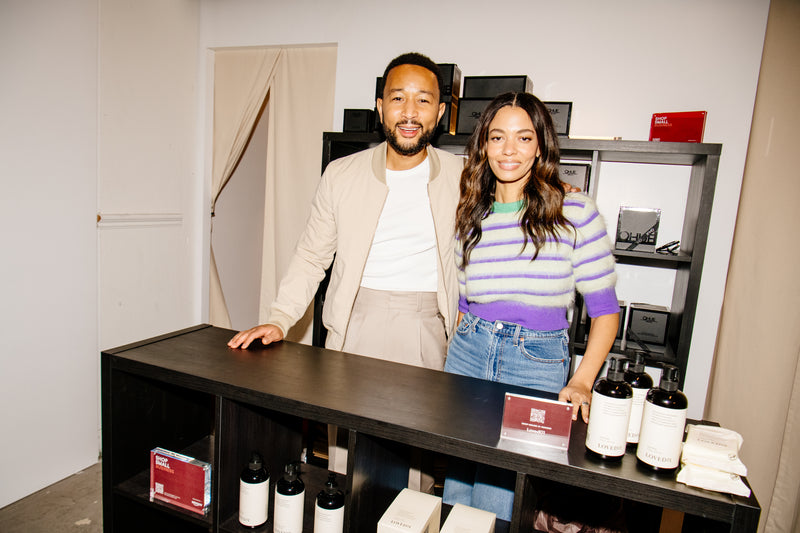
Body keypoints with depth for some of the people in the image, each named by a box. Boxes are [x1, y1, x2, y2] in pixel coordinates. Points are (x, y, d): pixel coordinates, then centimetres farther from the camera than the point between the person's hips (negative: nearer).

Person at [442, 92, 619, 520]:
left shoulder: (574, 214, -7)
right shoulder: (470, 218, 5)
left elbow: (604, 307, -3)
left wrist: (582, 381, -12)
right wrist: (453, 365, 7)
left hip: (537, 362, -3)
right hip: (468, 353, 4)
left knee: (494, 503, 4)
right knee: (454, 492, 15)